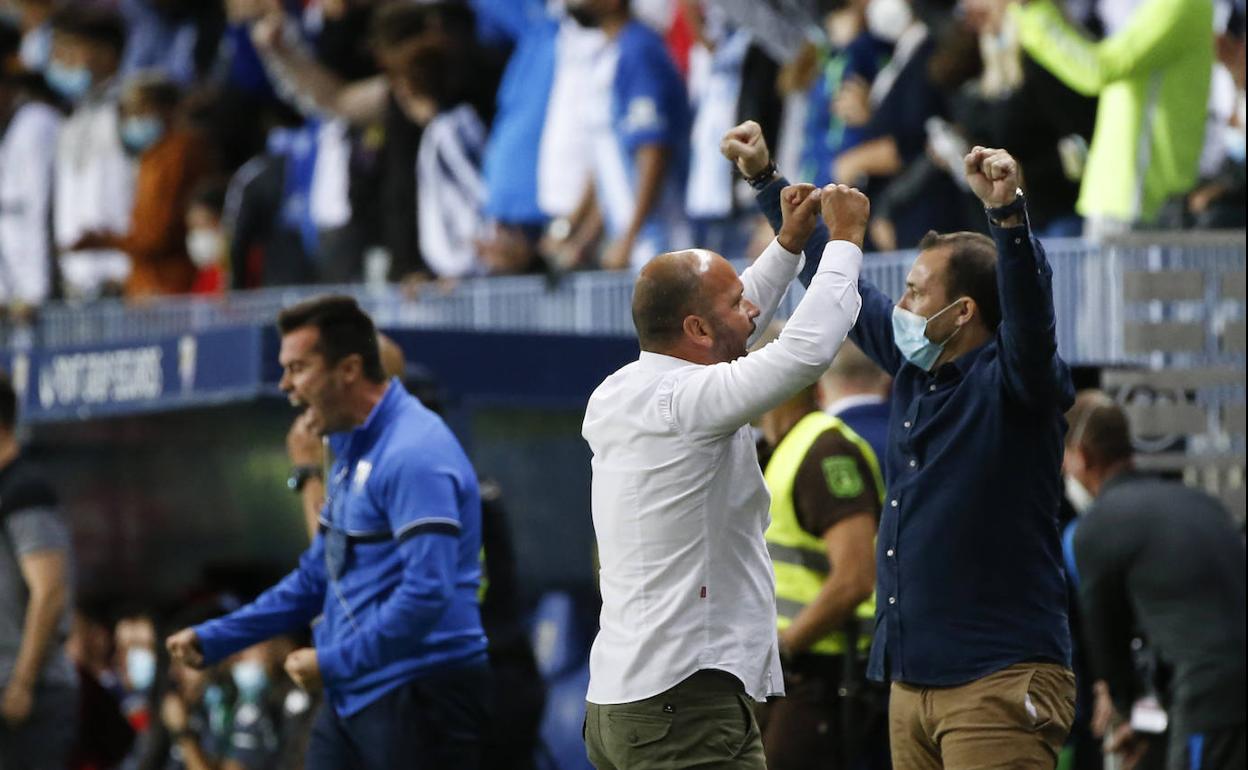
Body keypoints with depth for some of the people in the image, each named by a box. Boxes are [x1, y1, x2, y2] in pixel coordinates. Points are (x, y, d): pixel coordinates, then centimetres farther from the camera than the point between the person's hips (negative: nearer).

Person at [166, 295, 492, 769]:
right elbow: (317, 579, 25)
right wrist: (214, 639, 19)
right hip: (351, 699, 10)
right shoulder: (352, 453, 17)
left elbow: (427, 594, -25)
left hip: (418, 696, -10)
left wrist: (333, 663, -18)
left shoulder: (414, 454, -17)